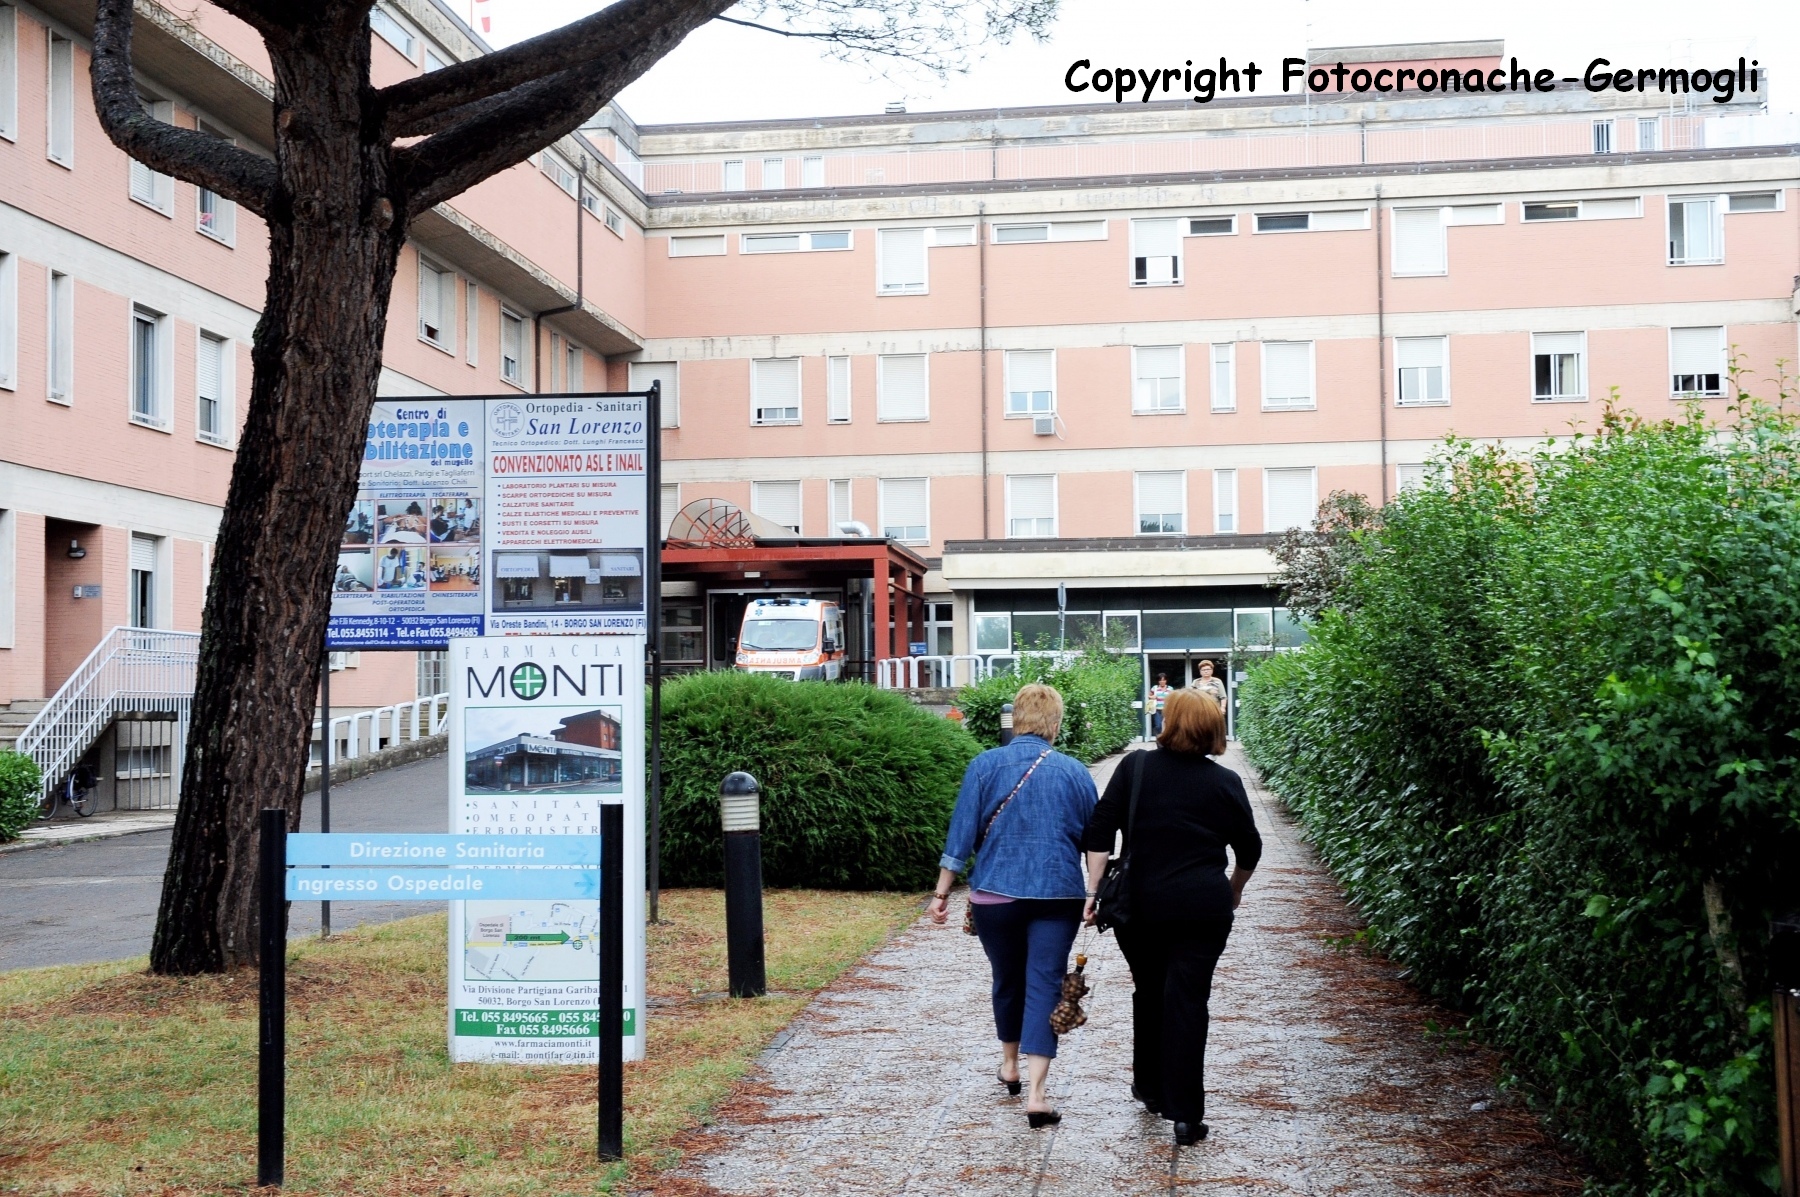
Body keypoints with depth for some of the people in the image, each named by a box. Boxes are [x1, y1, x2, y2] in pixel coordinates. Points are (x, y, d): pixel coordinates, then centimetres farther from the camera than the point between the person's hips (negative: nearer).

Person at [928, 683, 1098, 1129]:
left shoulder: (985, 765, -2)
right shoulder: (1074, 772, 1)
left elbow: (961, 834, -4)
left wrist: (941, 893, 1)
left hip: (995, 893, 1)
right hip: (1058, 896, -1)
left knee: (1007, 981, 19)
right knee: (1045, 987, -1)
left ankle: (1010, 1066, 38)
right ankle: (1036, 1093, -11)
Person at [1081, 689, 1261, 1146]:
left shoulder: (1135, 767, -1)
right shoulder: (1225, 783, 0)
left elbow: (1100, 831, -6)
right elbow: (1249, 850, 9)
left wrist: (1094, 889, -2)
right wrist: (1234, 889, 27)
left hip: (1140, 904, 1)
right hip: (1203, 908, -1)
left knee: (1149, 994, 19)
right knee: (1188, 1001, 0)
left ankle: (1150, 1088, 32)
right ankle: (1185, 1115, -2)